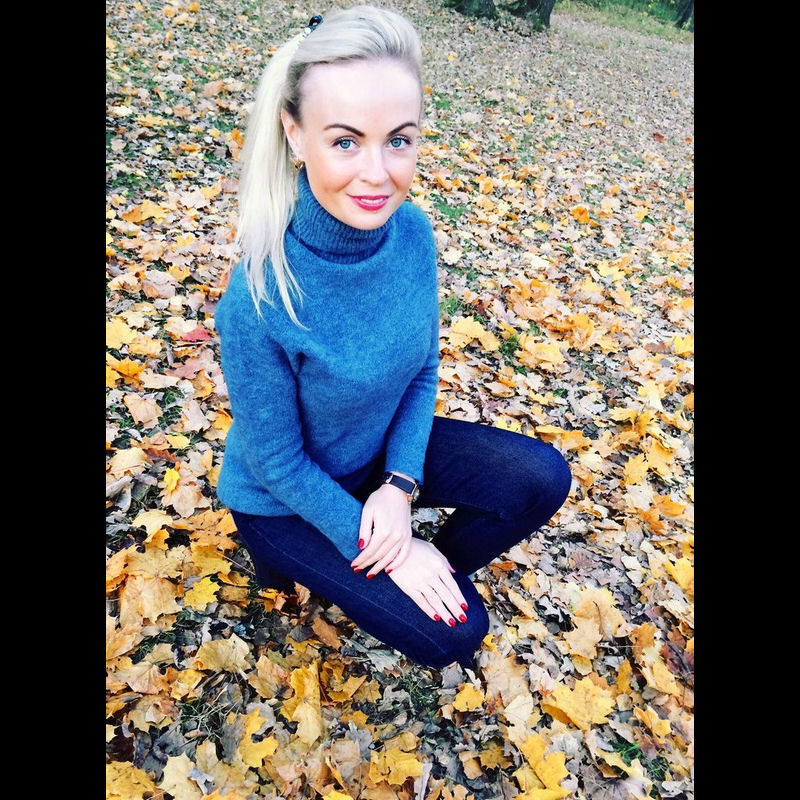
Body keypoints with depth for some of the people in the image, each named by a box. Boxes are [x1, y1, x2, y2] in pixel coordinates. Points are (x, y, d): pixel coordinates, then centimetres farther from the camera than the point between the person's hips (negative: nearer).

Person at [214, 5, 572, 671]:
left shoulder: (413, 232, -17)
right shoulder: (259, 299, -33)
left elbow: (423, 369, -3)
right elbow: (277, 462, -20)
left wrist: (398, 485, -15)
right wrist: (386, 546, -17)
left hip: (382, 450, 5)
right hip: (284, 497, -4)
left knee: (543, 478, -9)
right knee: (452, 632, -9)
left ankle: (437, 579, 17)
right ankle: (292, 560, 15)